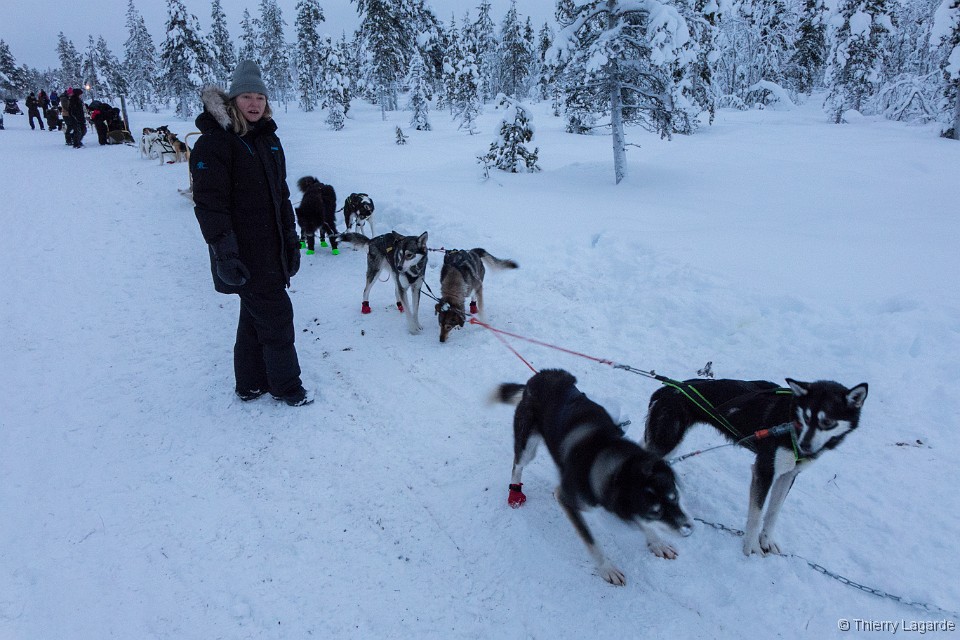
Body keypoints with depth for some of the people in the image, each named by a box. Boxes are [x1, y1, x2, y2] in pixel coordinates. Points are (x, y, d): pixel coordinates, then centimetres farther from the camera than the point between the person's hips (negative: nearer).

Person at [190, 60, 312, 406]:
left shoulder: (268, 138, 13)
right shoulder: (215, 141, -12)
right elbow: (209, 202, -18)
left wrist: (291, 238, 16)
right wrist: (224, 252, -23)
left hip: (272, 248, 8)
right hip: (245, 254, -8)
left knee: (256, 315, 16)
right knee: (276, 315, -2)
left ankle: (251, 384, 29)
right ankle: (285, 385, 15)